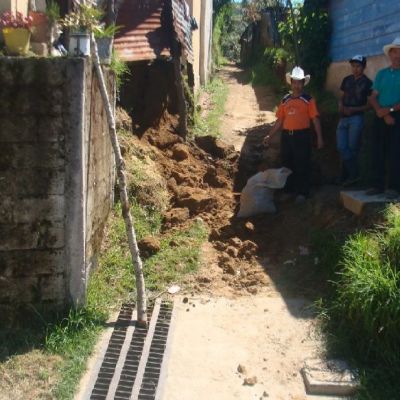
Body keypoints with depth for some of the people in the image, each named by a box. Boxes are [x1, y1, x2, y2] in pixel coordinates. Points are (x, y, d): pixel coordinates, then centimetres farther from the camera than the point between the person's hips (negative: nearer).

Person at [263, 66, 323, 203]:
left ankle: (302, 192, 9)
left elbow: (315, 119, -5)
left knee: (302, 165, 0)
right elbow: (279, 120, 12)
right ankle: (288, 189, 26)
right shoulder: (285, 100, 10)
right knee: (287, 164, 12)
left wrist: (319, 137, -11)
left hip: (302, 136, -4)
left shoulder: (308, 100, -1)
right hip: (286, 136, 4)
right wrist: (269, 136, 7)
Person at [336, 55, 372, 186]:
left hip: (356, 118, -5)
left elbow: (370, 104, -5)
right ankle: (353, 174, 9)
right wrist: (341, 106, -4)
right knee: (341, 147, 0)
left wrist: (353, 109, -16)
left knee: (352, 148, -1)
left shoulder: (367, 83, -3)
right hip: (343, 118, 5)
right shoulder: (346, 80, 11)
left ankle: (350, 175, 11)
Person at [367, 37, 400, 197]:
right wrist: (384, 114, -10)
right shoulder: (381, 73, 11)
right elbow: (373, 98, 4)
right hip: (381, 117, 4)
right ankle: (377, 185, 12)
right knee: (377, 152, 4)